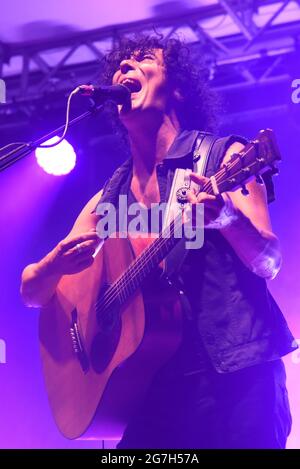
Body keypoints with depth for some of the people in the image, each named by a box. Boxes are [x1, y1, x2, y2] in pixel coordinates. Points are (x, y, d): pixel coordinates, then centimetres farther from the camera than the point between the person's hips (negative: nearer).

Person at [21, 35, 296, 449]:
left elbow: (268, 263, -5)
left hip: (236, 371, -3)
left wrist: (228, 217, -26)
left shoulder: (223, 156, 2)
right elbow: (31, 292, 13)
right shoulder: (107, 199, 13)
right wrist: (56, 264, -11)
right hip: (152, 381, 4)